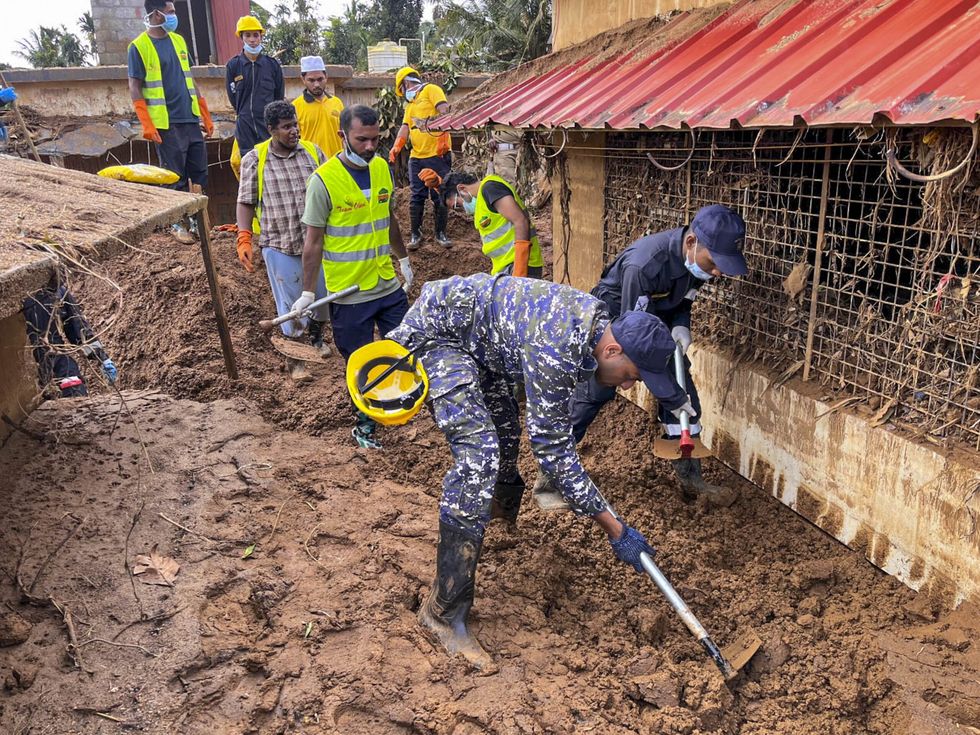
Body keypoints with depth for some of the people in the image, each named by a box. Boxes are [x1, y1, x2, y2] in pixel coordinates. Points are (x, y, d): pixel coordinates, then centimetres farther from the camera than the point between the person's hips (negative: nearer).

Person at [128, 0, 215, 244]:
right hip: (166, 124, -6)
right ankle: (177, 224, 11)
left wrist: (206, 115, 14)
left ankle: (197, 219, 19)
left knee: (200, 173, 7)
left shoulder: (178, 40, 13)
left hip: (191, 119, 6)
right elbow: (135, 88, -6)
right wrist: (147, 125, -15)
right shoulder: (139, 46, -5)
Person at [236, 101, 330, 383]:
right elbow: (246, 203, -1)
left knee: (322, 294, 16)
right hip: (280, 244, -3)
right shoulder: (255, 159, -5)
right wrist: (244, 240, -10)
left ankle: (316, 336, 45)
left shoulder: (312, 151, 2)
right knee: (291, 305, 5)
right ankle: (295, 360, 22)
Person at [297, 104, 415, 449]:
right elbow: (313, 241, -12)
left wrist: (403, 260, 22)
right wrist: (307, 292, -12)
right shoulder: (323, 180, -15)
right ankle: (364, 425, 29)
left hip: (389, 286, 5)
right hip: (348, 293, -5)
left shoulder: (382, 167, 2)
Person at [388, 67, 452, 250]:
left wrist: (442, 137, -24)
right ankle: (415, 234, 12)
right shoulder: (410, 104, 23)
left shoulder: (431, 90, 0)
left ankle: (441, 233, 12)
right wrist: (396, 147, -5)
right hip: (416, 157, 6)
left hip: (438, 155, -6)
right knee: (417, 197, 5)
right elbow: (405, 127, 13)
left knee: (440, 197, 1)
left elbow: (444, 112, -13)